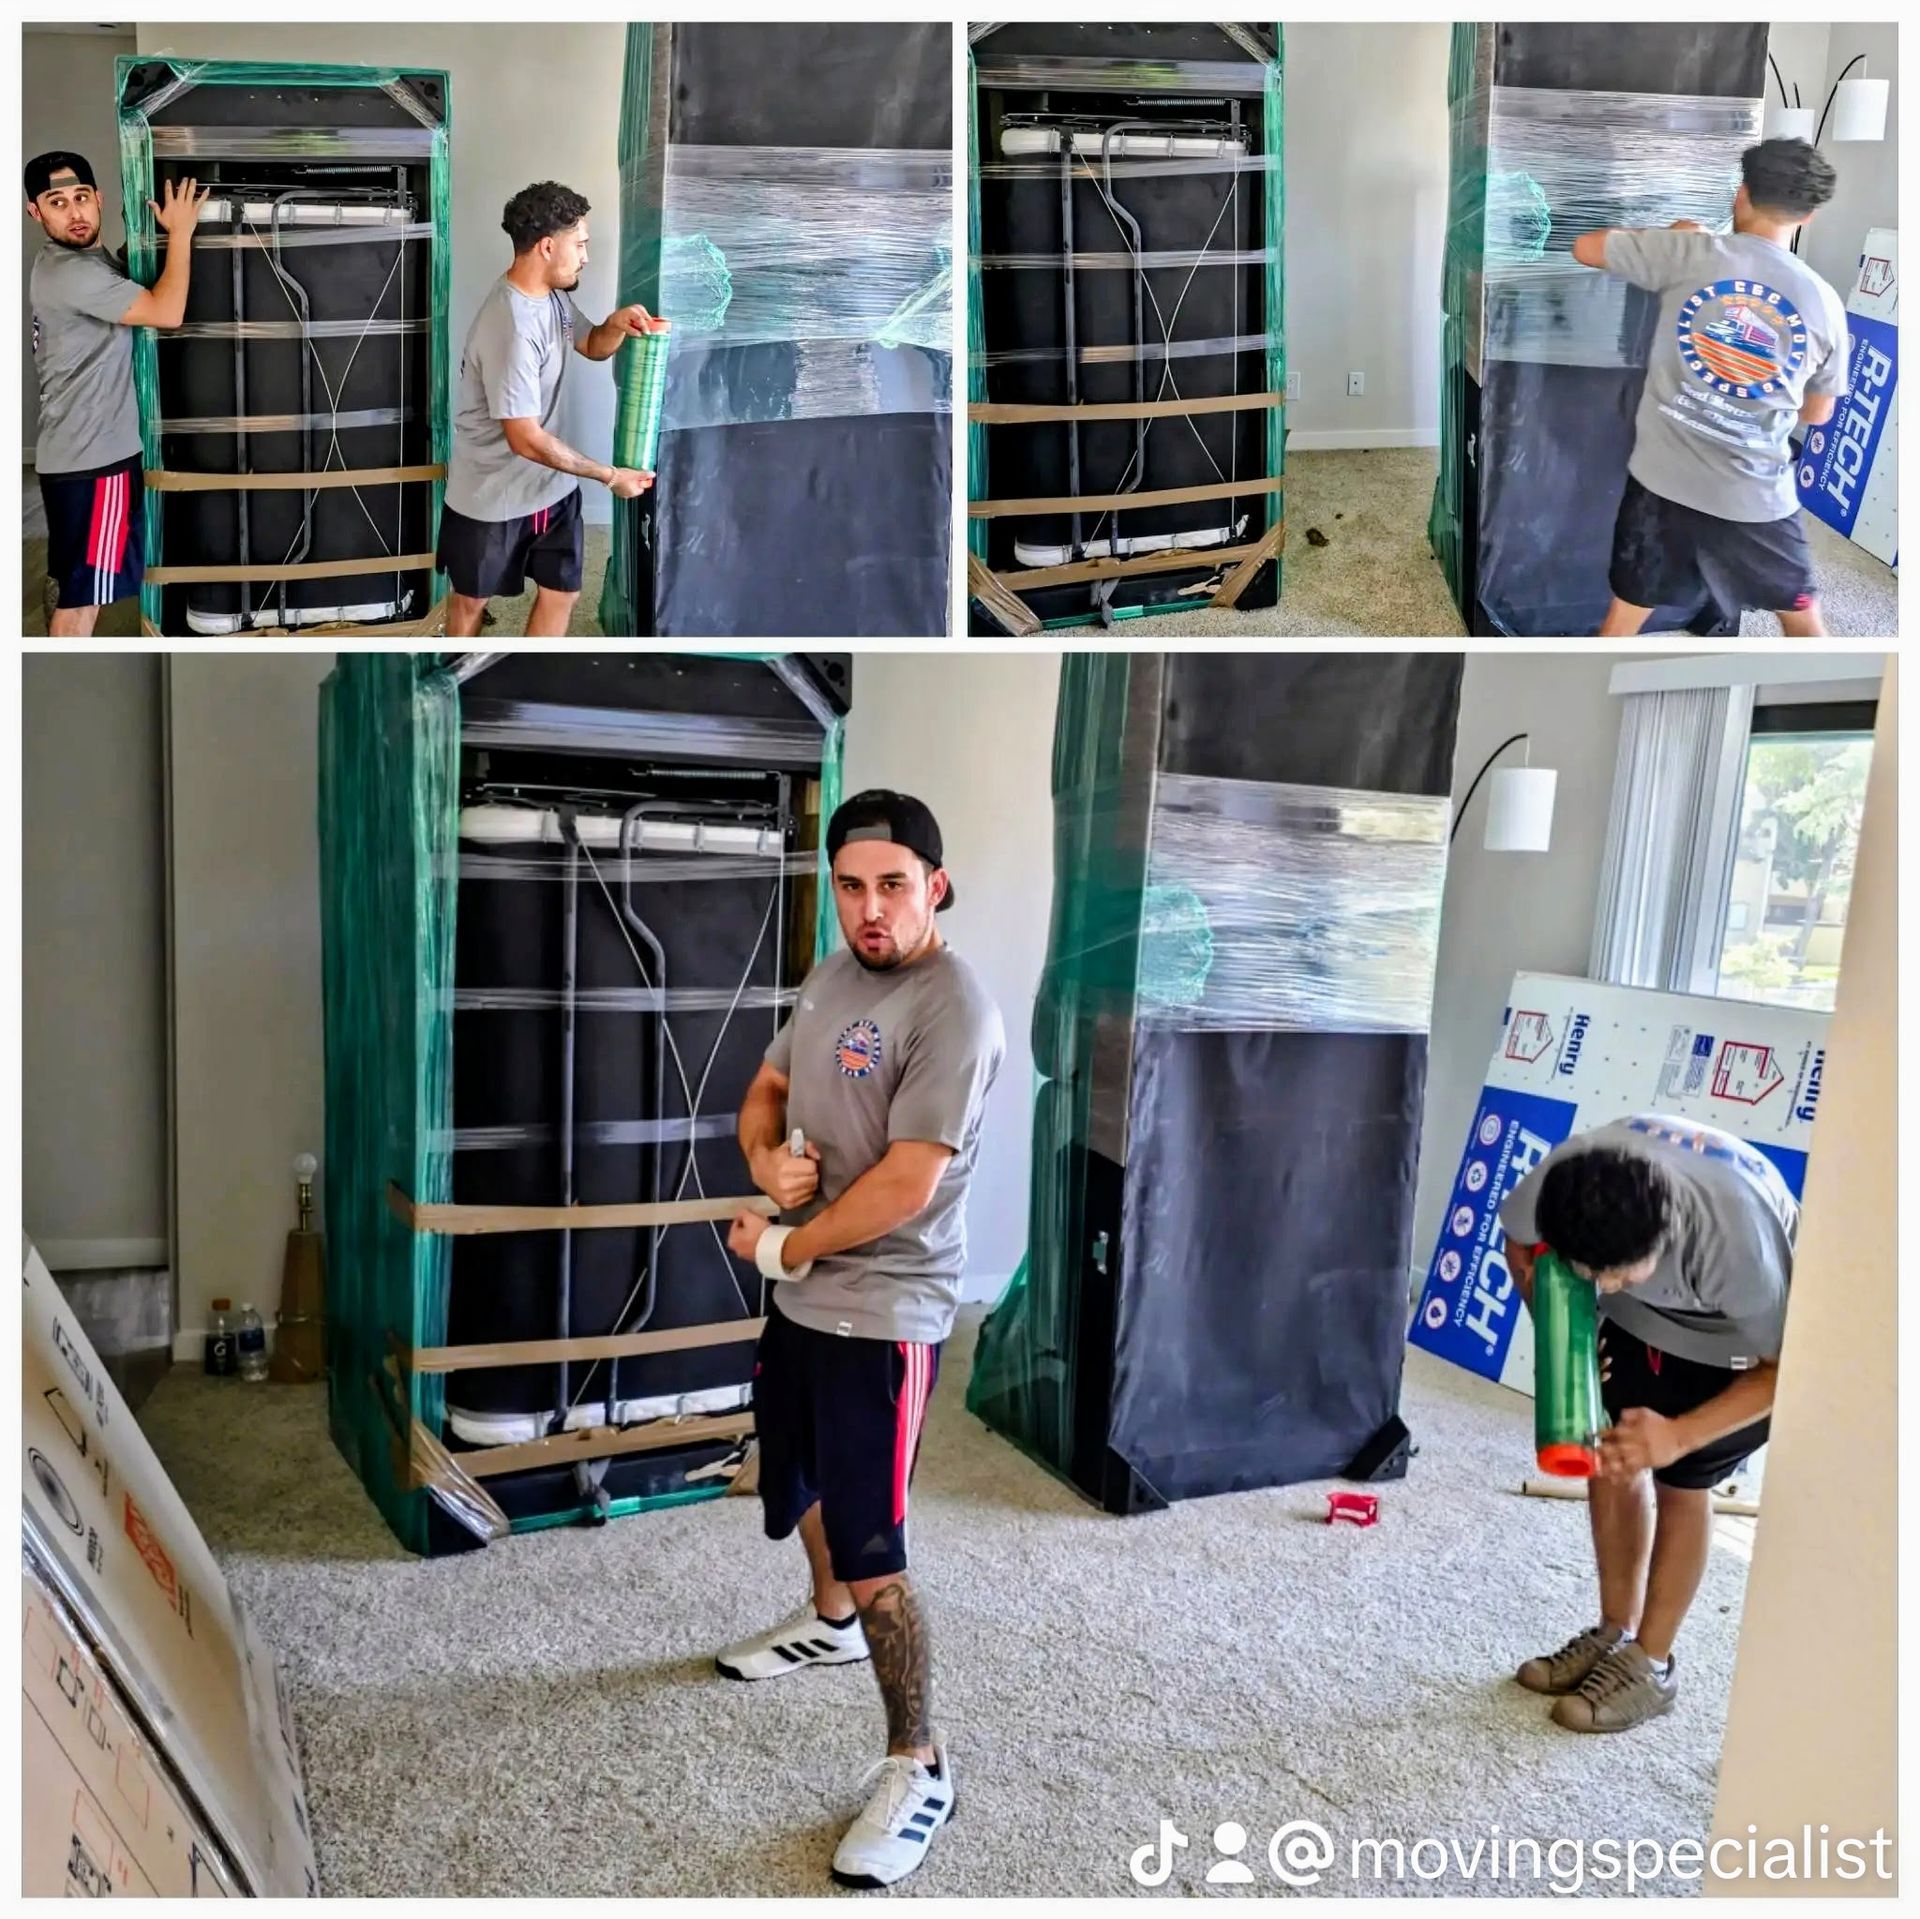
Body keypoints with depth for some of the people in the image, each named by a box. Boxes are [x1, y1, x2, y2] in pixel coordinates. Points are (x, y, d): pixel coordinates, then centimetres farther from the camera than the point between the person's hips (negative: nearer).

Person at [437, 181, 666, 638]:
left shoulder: (552, 295, -2)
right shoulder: (511, 326, -31)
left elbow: (592, 346, 17)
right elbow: (526, 440, -31)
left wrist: (617, 324, -8)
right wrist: (609, 475, -23)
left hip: (549, 482, 8)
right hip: (492, 494, -8)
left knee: (561, 591, 13)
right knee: (472, 598, 15)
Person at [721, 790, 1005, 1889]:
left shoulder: (954, 1009, -22)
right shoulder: (834, 976, 5)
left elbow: (907, 1184, -26)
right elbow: (766, 1090, 15)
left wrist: (783, 1249, -13)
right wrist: (767, 1157, -9)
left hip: (881, 1314, -9)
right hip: (803, 1296, 9)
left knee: (872, 1551, -5)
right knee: (805, 1485, 28)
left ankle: (920, 1767, 12)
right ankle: (831, 1623, 54)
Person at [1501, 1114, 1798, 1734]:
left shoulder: (1736, 1237, -44)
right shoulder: (1568, 1172, -34)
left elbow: (1785, 1365, -27)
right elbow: (1519, 1241, -10)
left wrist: (1680, 1435, -36)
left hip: (1739, 1335, -4)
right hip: (1642, 1318, 4)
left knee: (1681, 1484, -3)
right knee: (1612, 1458, 5)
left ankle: (1650, 1666, 14)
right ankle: (1614, 1633, 23)